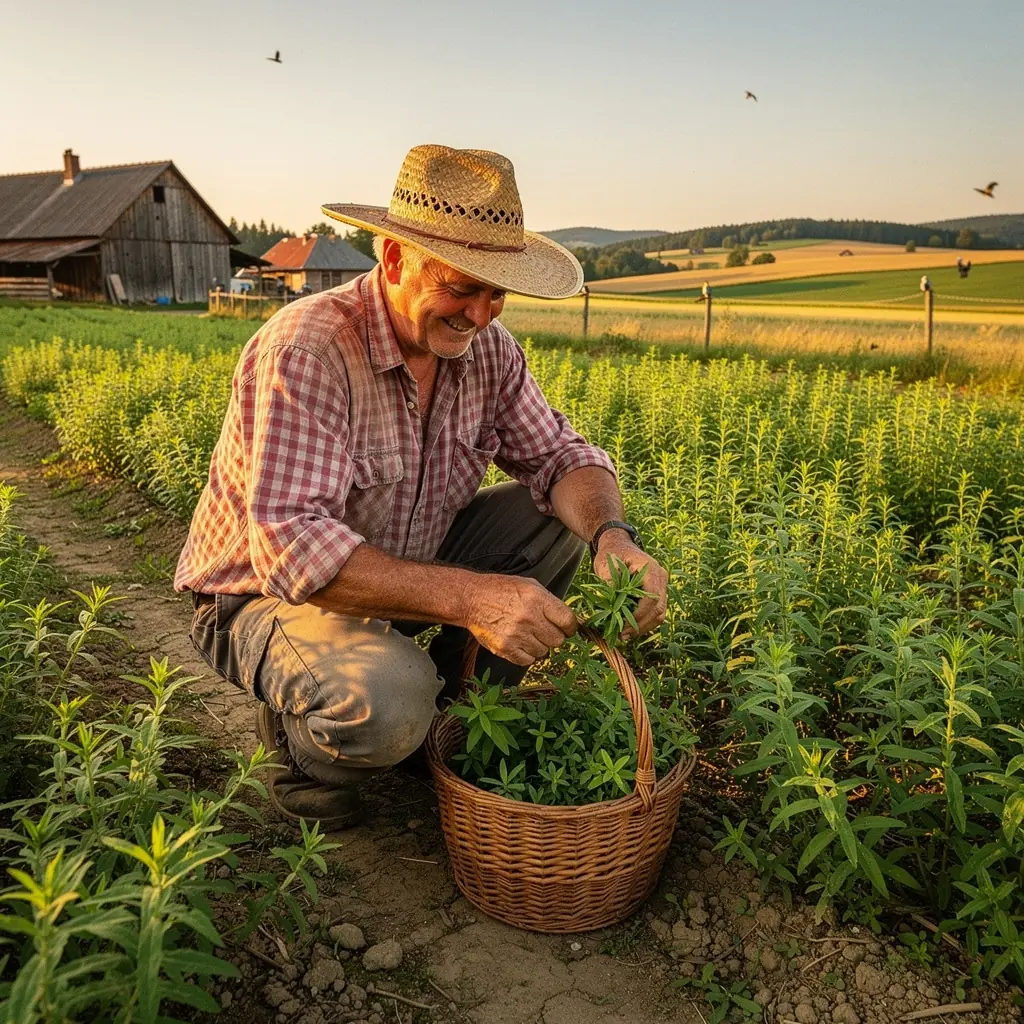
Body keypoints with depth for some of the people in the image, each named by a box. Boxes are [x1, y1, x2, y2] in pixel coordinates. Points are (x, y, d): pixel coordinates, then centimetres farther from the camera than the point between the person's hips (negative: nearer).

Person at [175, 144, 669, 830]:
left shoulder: (486, 347, -7)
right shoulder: (304, 352, -29)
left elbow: (557, 456, -5)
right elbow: (293, 548, -37)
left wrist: (611, 535, -28)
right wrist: (467, 598, -45)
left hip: (406, 569, 7)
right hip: (268, 594, -7)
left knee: (562, 515, -6)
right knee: (386, 702, -37)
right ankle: (297, 737, 2)